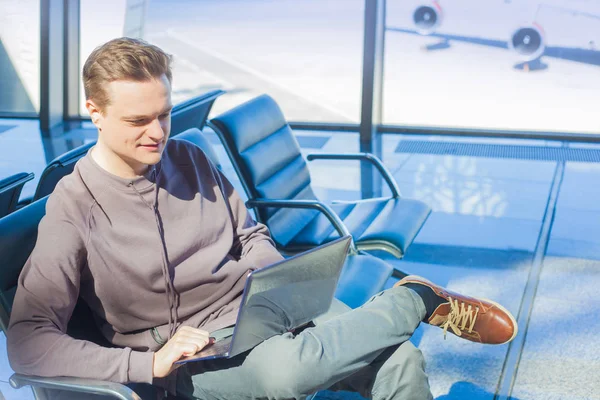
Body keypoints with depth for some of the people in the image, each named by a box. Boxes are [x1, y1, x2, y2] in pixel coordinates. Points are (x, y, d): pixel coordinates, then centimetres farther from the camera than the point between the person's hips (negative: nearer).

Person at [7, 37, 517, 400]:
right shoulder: (74, 208, -9)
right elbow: (27, 341, -15)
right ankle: (418, 299, -15)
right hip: (191, 356, -5)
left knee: (398, 359, -21)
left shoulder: (189, 159, 9)